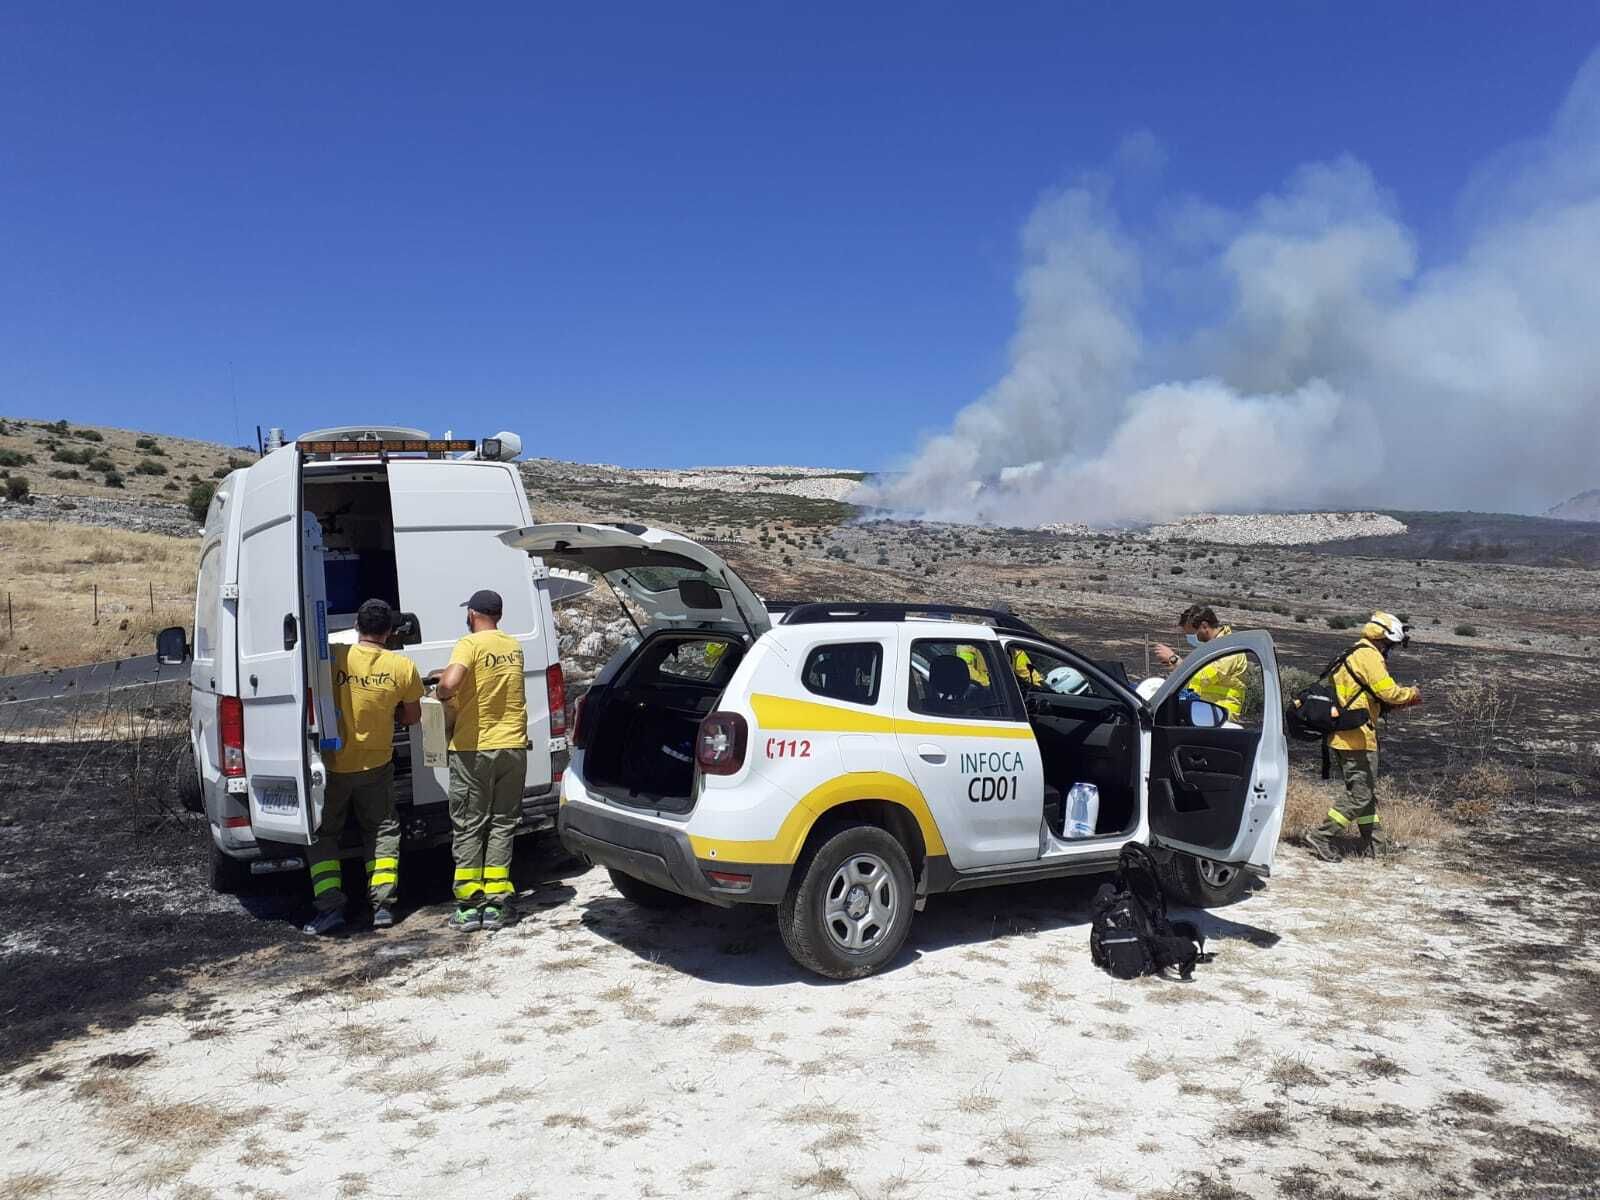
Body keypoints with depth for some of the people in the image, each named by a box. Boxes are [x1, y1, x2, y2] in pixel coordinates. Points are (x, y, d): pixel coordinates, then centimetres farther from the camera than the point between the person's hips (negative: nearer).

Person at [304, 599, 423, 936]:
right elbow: (413, 716, 1)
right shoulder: (402, 667, -12)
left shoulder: (333, 657, -15)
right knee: (382, 831, 17)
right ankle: (382, 905, 9)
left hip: (331, 764, -1)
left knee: (323, 833, 14)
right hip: (375, 765, 1)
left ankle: (330, 907, 4)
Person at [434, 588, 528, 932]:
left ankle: (469, 906, 7)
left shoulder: (470, 644, -11)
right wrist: (452, 675, 25)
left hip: (474, 749, -5)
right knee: (502, 825, 10)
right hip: (512, 746, 5)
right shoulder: (513, 647, 10)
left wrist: (443, 694, -5)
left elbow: (449, 683, -27)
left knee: (469, 827, 5)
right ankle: (495, 904, 10)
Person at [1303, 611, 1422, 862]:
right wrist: (1412, 693, 1)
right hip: (1357, 737, -10)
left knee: (1368, 792, 19)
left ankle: (1374, 843, 27)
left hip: (1342, 737, 10)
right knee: (1360, 796, -5)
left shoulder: (1354, 656, 20)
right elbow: (1389, 691, -18)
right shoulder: (1368, 656, -12)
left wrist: (1400, 702, 15)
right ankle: (1321, 837, -5)